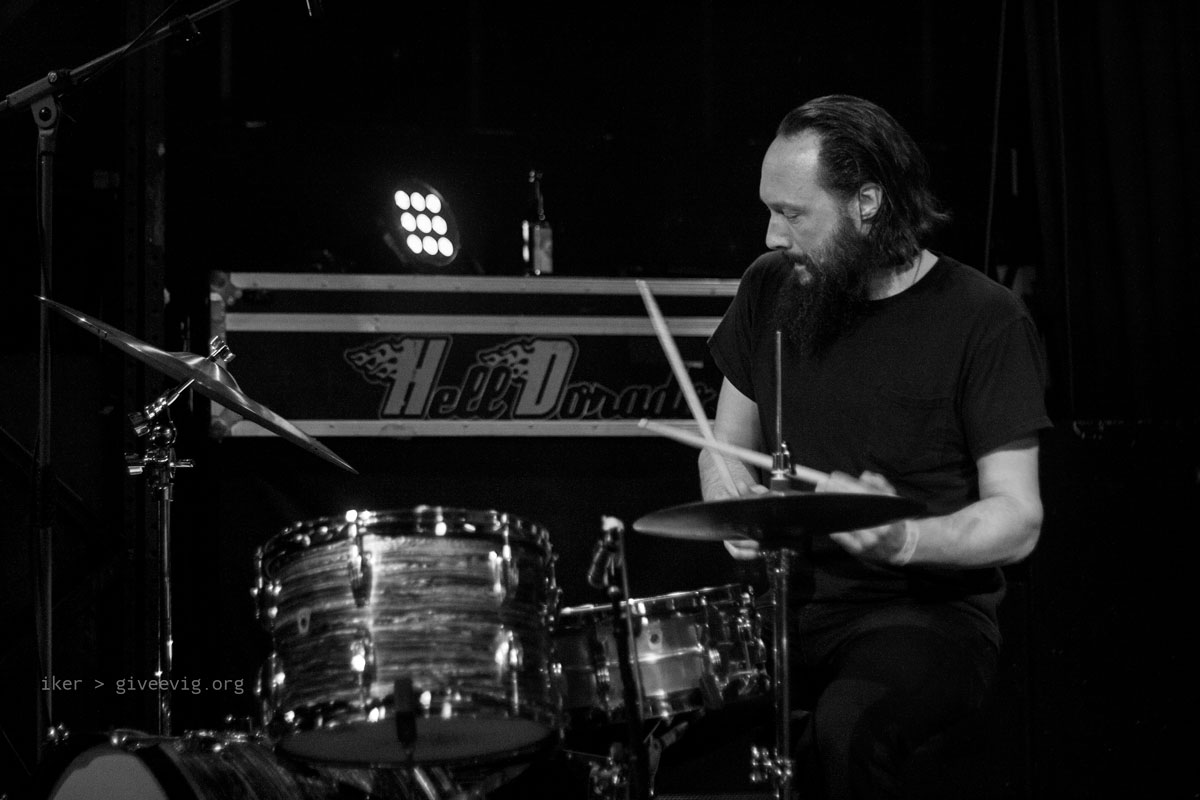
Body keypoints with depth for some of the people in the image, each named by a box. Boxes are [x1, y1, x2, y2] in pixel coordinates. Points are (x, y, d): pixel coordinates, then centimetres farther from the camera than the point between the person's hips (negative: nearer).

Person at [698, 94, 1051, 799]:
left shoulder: (983, 319, -9)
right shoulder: (769, 291, 6)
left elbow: (1017, 520, -10)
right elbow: (727, 447, 17)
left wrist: (904, 539, -29)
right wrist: (739, 505, -7)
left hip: (927, 609, -4)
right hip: (786, 596, 5)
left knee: (846, 728, -35)